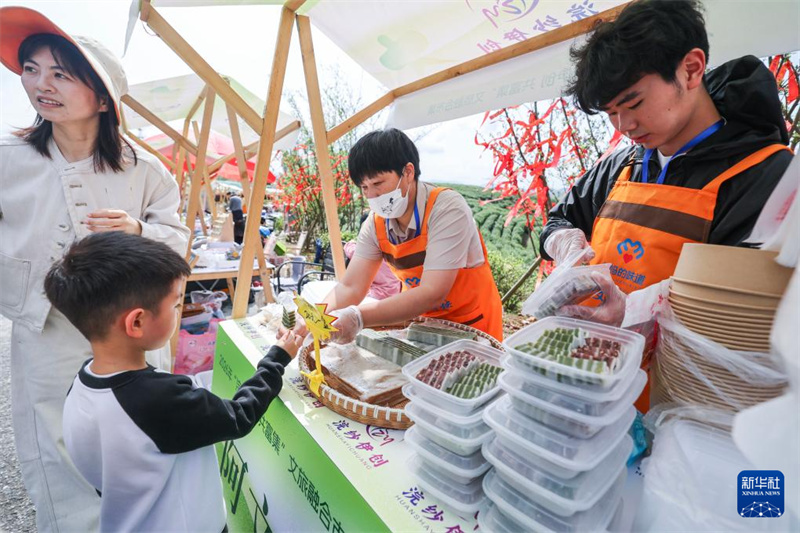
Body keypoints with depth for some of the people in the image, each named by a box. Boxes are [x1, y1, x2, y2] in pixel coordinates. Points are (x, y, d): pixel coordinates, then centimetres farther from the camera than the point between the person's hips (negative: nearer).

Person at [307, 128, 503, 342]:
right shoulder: (375, 225, -7)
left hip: (471, 327, -2)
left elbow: (432, 294, -31)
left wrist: (358, 318, -39)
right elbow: (350, 287, -8)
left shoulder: (447, 209, -24)